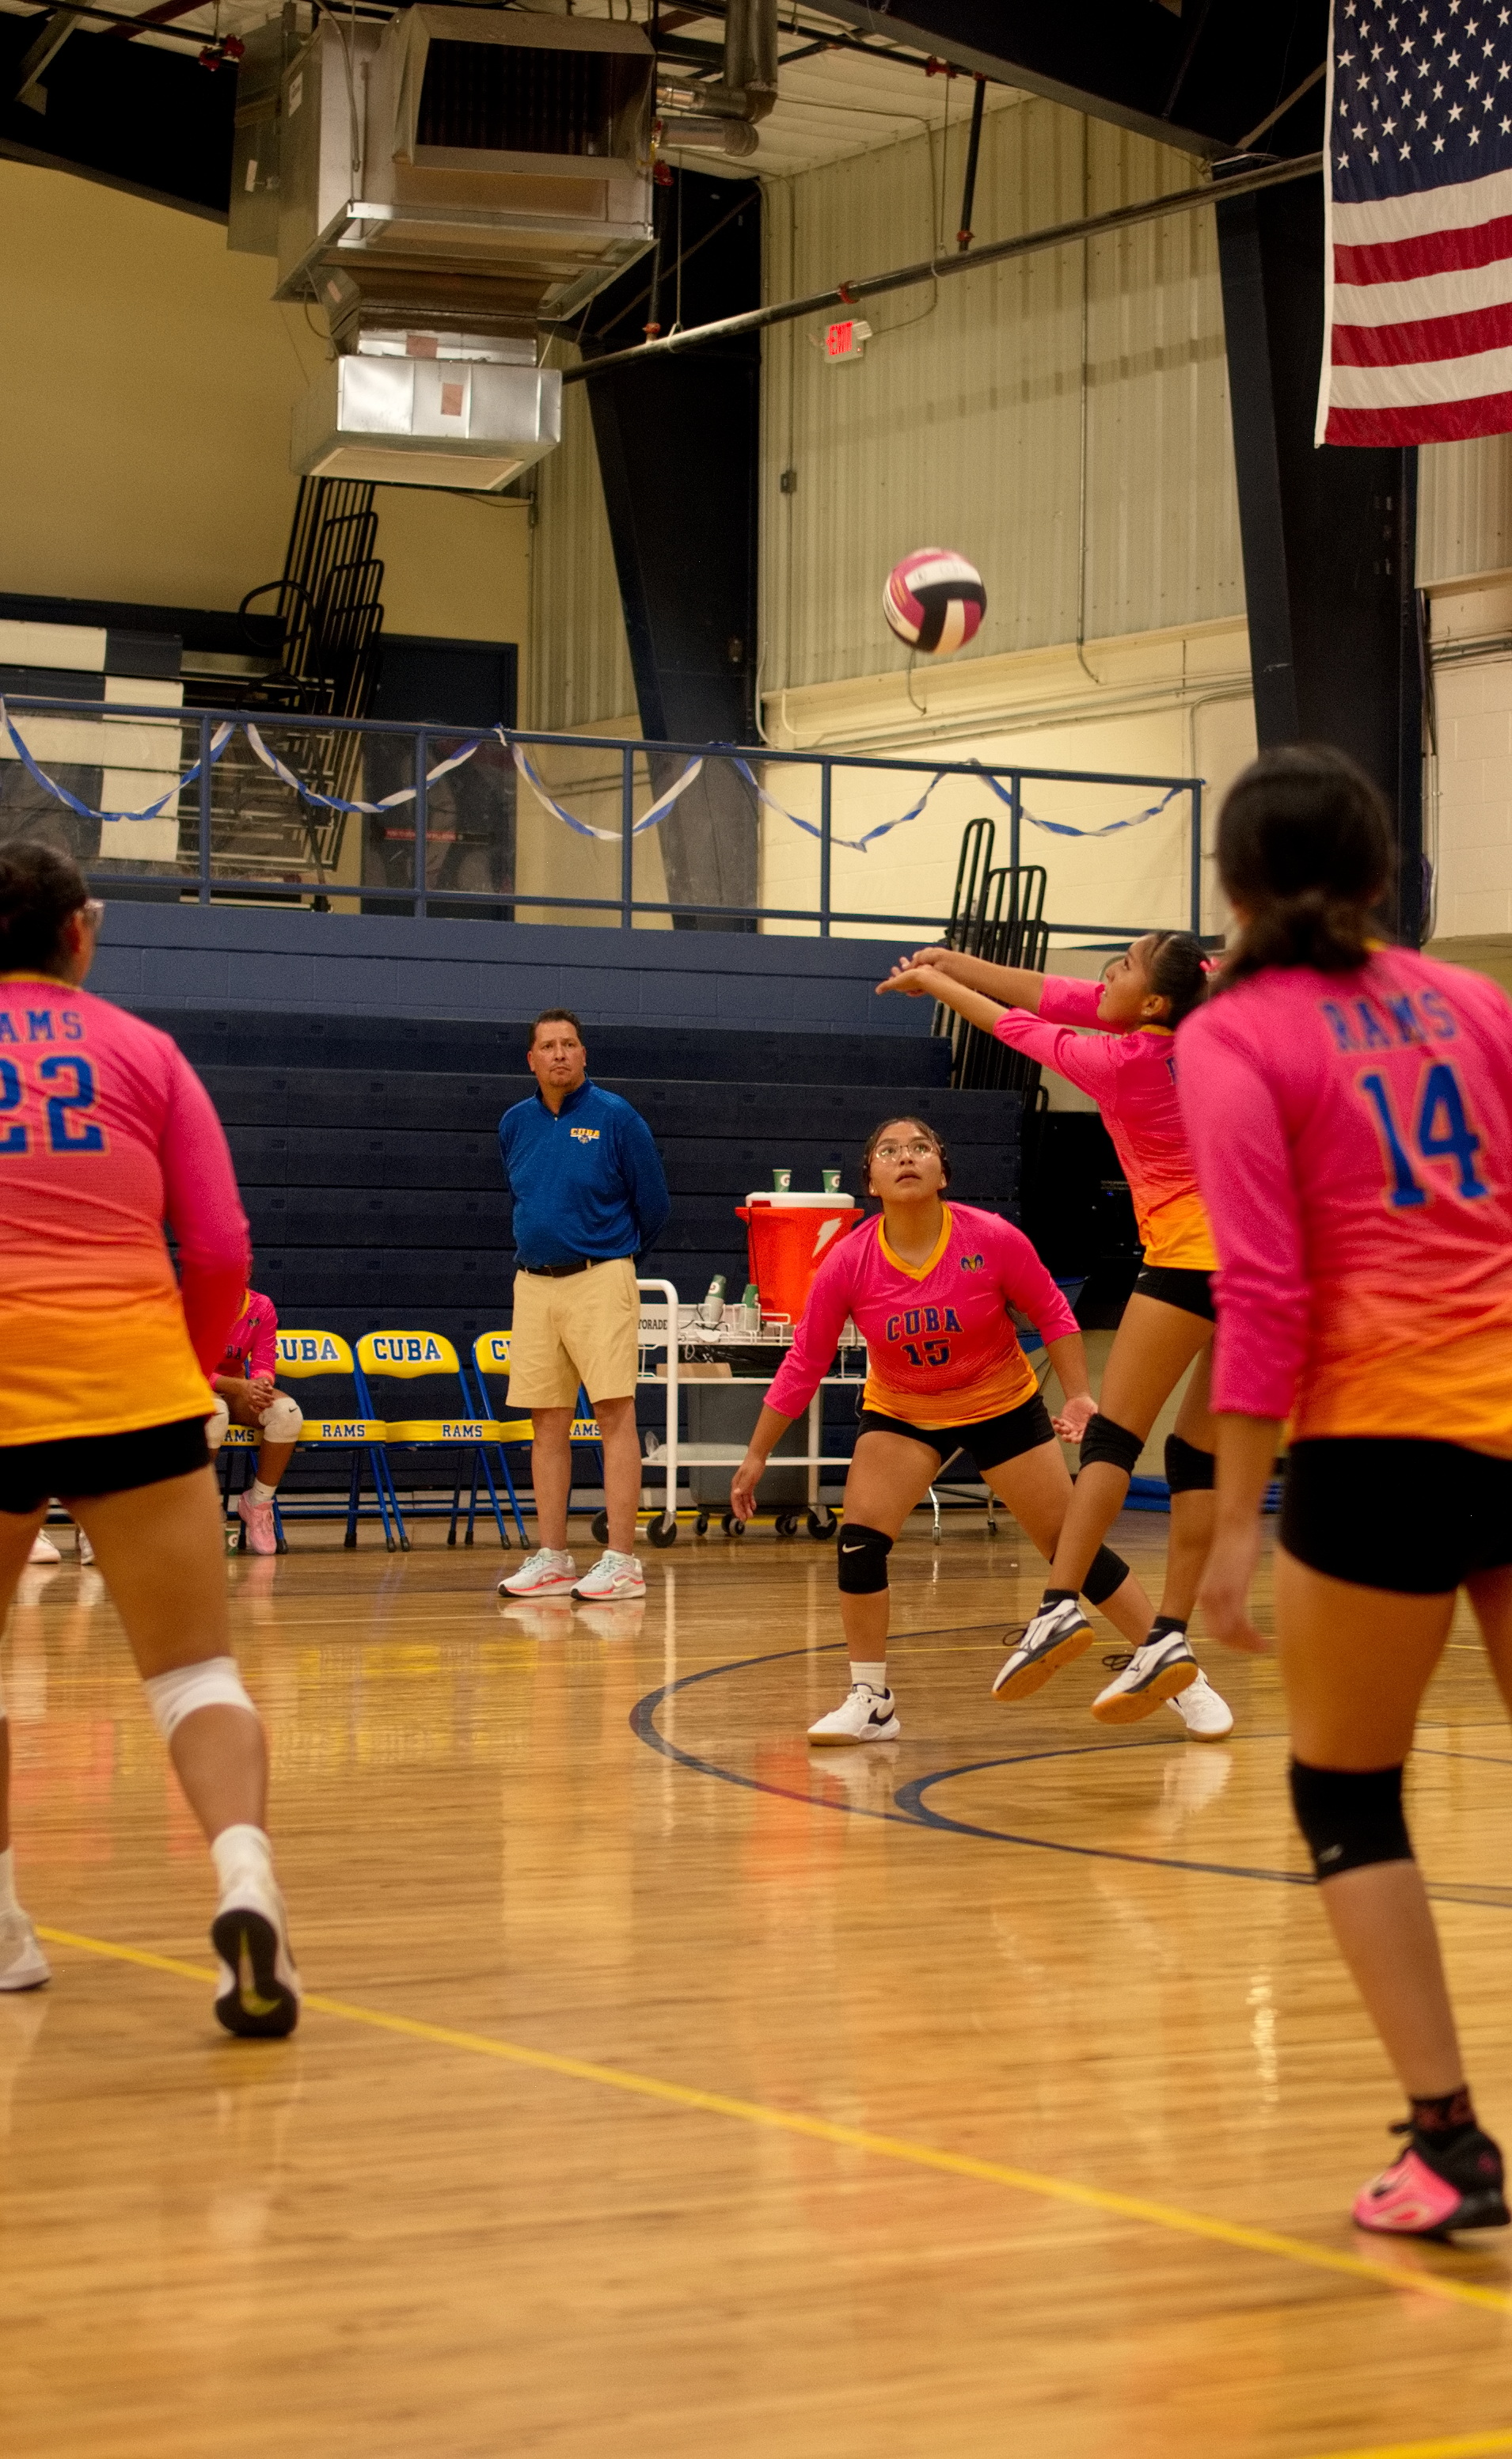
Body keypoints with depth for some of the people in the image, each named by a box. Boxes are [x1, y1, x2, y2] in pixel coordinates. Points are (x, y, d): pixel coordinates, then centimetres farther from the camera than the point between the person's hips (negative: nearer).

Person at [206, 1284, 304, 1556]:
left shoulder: (261, 1307, -3)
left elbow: (263, 1365, -3)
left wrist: (260, 1385, -30)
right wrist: (240, 1387, -33)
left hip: (238, 1391, 4)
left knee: (288, 1412, -27)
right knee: (215, 1414, -41)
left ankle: (258, 1502, -11)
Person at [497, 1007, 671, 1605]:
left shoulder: (616, 1118, -5)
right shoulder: (515, 1124, 9)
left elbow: (655, 1207, 2)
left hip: (599, 1281, -5)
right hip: (533, 1284, 5)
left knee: (614, 1414, -8)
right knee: (548, 1422, 7)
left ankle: (621, 1561, -8)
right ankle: (552, 1560, 12)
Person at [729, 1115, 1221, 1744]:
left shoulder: (993, 1241, -24)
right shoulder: (847, 1263, -20)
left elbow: (1054, 1316, -7)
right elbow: (802, 1365, -10)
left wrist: (1078, 1396, -14)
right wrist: (758, 1455, -6)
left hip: (1002, 1407, -1)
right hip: (899, 1414, 1)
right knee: (859, 1539, -17)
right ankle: (870, 1703, -3)